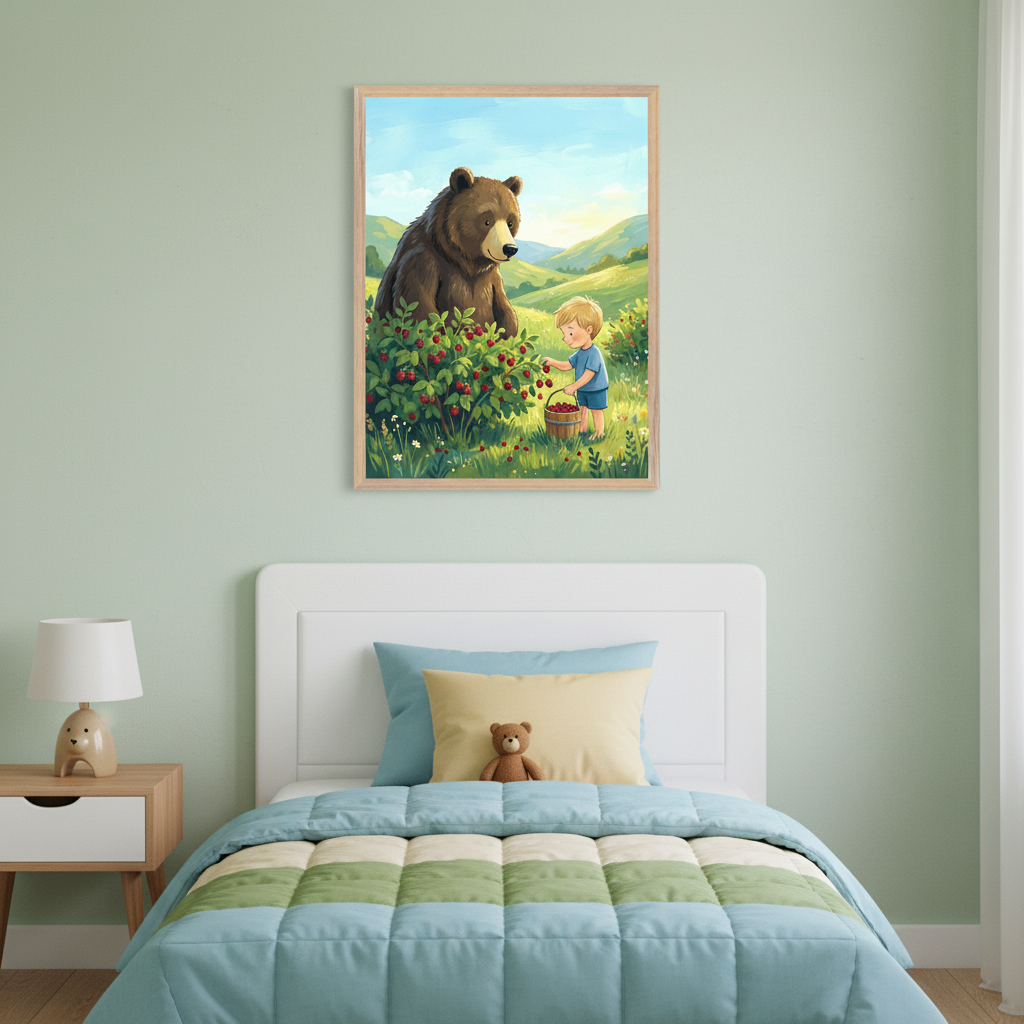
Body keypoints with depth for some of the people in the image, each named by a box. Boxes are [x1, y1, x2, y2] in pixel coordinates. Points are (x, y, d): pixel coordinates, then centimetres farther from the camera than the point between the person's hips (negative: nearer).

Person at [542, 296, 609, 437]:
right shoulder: (580, 353, 0)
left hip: (596, 389, -9)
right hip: (582, 389, 9)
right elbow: (567, 365, 11)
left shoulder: (593, 353, -28)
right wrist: (553, 362, -5)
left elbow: (588, 374, -31)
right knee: (583, 409, 18)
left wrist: (573, 387, -30)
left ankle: (599, 432, 12)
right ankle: (582, 429, 29)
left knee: (596, 411, 3)